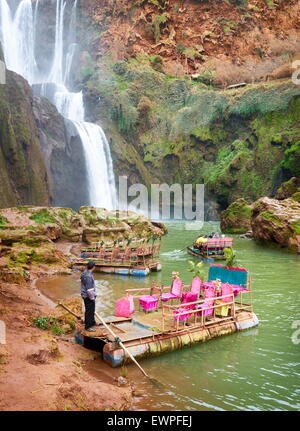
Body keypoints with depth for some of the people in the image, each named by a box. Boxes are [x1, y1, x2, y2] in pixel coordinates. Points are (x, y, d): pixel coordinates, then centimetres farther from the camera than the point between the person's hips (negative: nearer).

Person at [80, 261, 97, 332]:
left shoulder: (86, 272, 5)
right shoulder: (88, 276, -27)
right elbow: (89, 289, -26)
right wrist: (92, 298, -18)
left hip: (90, 295, 10)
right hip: (88, 296, -10)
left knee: (92, 309, 24)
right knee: (89, 311, 1)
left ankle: (92, 322, 40)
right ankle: (88, 326, 12)